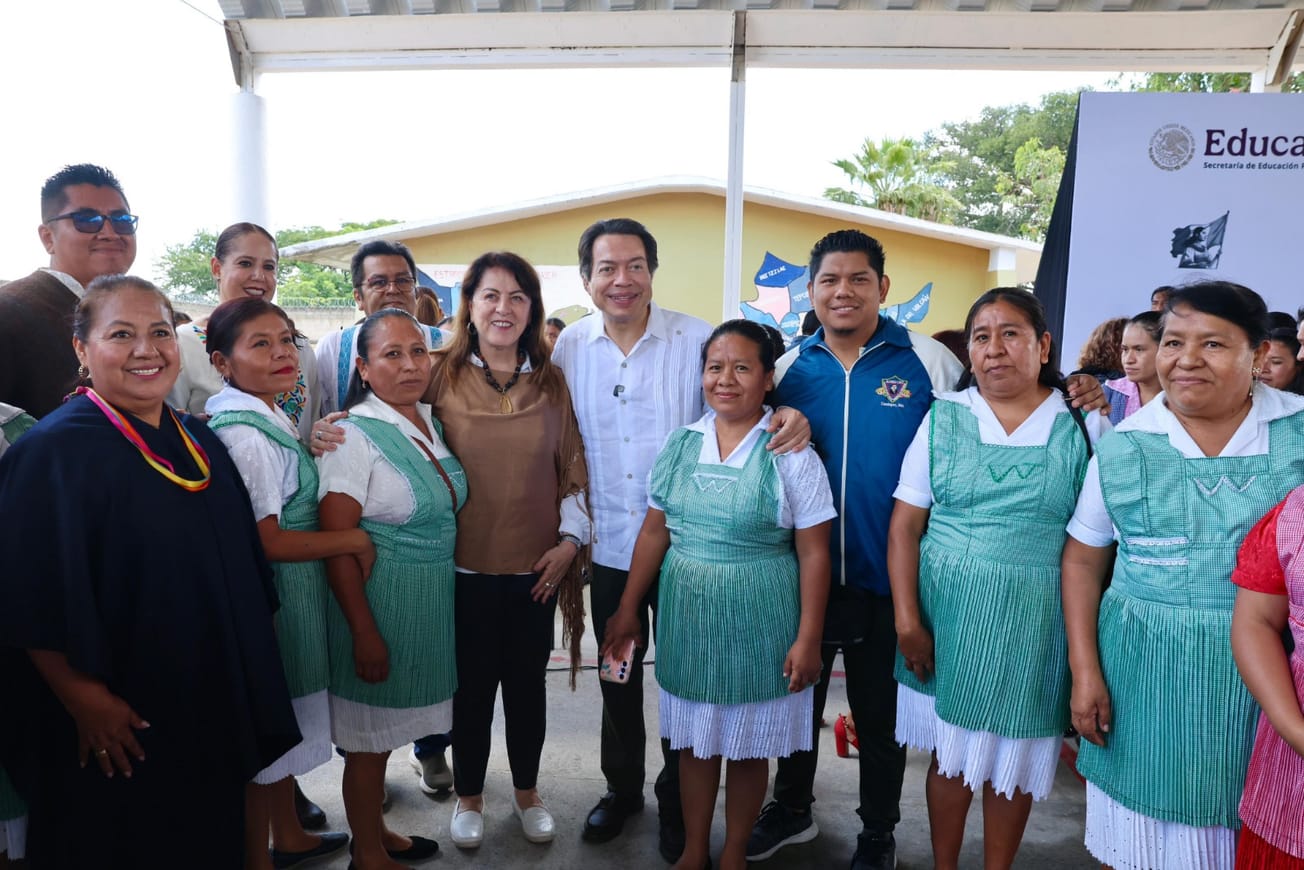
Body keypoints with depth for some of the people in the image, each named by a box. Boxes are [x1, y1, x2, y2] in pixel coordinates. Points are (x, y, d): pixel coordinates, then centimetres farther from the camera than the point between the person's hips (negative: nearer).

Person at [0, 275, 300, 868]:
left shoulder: (198, 440, 5)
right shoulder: (53, 451, -16)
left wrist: (243, 684, 12)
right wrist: (84, 700, -19)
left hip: (212, 705, 6)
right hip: (119, 729, -6)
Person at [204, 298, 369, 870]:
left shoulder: (273, 419, 6)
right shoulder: (245, 434, -23)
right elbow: (267, 542, -25)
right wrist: (356, 540, -17)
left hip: (295, 599, 9)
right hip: (270, 601, -9)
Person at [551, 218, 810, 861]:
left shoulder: (696, 339, -9)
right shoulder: (570, 347, 0)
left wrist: (789, 414, -28)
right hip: (609, 548, 3)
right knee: (617, 675, 19)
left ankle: (677, 802, 35)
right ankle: (622, 787, 42)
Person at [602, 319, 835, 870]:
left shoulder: (792, 457, -11)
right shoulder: (679, 445, 1)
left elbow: (813, 553, -9)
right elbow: (654, 532, 6)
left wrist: (808, 639, -10)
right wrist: (628, 608, 9)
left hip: (757, 620, -3)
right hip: (686, 615, 4)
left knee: (747, 746, 13)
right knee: (694, 738, 17)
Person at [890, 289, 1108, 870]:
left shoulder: (1083, 426, -2)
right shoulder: (943, 417, 0)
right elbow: (904, 526, -2)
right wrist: (908, 620, -8)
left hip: (1035, 622, -1)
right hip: (947, 613, 1)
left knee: (1014, 761, 12)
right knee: (949, 751, 14)